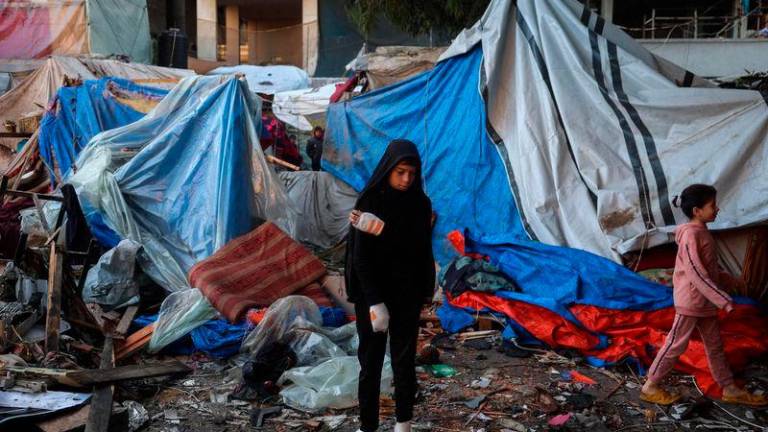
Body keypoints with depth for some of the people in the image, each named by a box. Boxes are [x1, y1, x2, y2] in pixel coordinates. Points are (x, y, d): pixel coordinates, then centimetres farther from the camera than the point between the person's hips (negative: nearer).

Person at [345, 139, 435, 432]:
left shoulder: (420, 203, -1)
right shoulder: (369, 202, -12)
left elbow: (418, 247, -4)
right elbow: (360, 255, -15)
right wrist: (375, 302, -19)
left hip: (407, 294, 3)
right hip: (371, 291, -3)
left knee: (404, 358, 9)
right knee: (370, 359, 3)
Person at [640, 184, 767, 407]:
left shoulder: (702, 232, 9)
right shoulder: (690, 234, -21)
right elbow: (696, 274, -26)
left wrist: (730, 281, 22)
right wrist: (723, 300, -25)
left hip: (705, 301, 9)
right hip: (690, 301, -9)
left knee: (715, 346, 15)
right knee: (676, 344, -1)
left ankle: (730, 389, 24)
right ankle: (650, 387, 9)